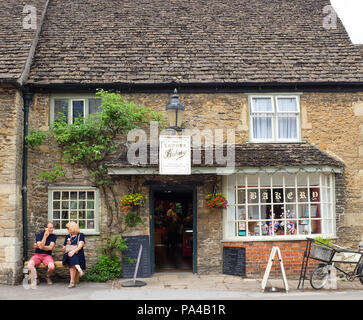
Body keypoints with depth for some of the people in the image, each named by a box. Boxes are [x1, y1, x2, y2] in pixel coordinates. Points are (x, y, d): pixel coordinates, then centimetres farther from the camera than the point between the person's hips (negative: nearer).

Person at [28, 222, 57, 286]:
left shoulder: (53, 236, 2)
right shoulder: (38, 235, 0)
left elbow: (50, 247, -8)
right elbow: (40, 246, -14)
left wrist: (38, 247, -7)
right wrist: (45, 236, -20)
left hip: (47, 255, 0)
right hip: (37, 255, 0)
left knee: (52, 267, -31)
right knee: (30, 265, -31)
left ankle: (48, 277, 5)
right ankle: (35, 279, -4)